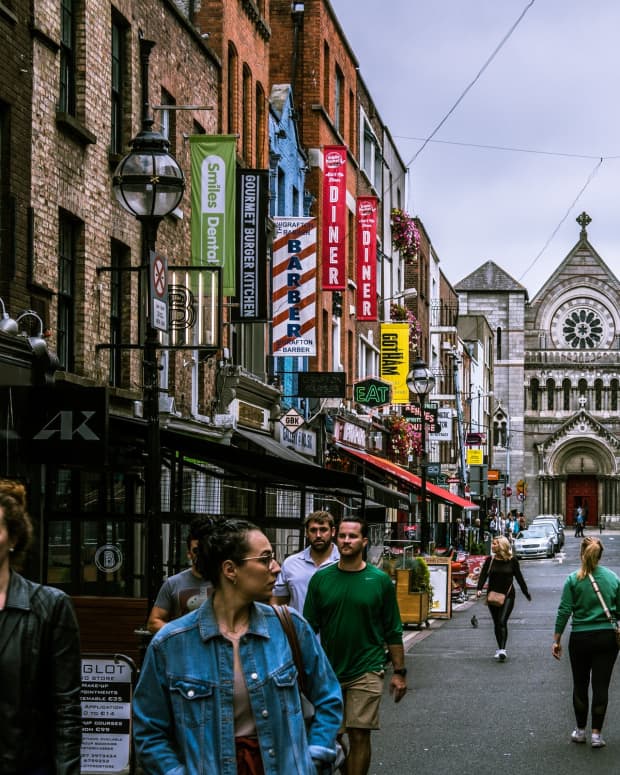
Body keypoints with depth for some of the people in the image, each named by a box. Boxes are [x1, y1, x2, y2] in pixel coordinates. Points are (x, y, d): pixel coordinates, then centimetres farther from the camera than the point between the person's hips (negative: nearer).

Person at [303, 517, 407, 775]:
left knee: (359, 735, -5)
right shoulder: (321, 579, 3)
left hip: (366, 672, -2)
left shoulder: (380, 580, -1)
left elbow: (393, 631, 4)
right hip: (329, 670, 2)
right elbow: (310, 628, 8)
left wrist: (399, 672, 1)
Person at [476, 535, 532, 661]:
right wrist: (479, 589, -21)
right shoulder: (490, 560, 2)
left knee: (502, 621, -15)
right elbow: (483, 575, -4)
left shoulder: (512, 561, -3)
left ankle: (502, 649, -20)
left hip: (508, 595, -3)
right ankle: (500, 649, 21)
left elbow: (519, 577, 6)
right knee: (496, 623, 10)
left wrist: (527, 593, 12)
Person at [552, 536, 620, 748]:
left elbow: (564, 611, -7)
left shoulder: (574, 579, -7)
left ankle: (580, 730, 21)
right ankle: (596, 733, 2)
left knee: (580, 684, 13)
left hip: (581, 638, -1)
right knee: (601, 685, 3)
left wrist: (556, 640, 0)